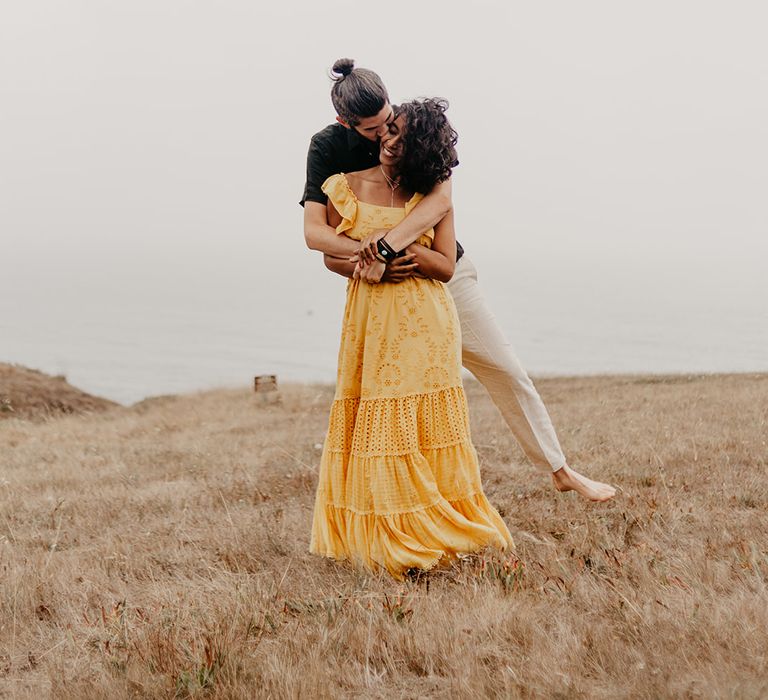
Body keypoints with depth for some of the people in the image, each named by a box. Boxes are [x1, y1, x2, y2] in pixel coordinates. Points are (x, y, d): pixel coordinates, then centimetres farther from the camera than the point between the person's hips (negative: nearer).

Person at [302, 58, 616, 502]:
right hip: (385, 288, -1)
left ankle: (561, 470, 17)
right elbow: (314, 232, -21)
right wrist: (368, 253, -38)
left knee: (508, 372, 3)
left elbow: (442, 199, -29)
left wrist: (390, 241, -45)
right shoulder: (328, 148, -13)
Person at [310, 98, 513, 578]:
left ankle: (436, 529, 8)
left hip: (426, 324, -1)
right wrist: (363, 260, -10)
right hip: (370, 323, 1)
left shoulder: (433, 193, 1)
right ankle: (383, 536, 9)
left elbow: (446, 267, -5)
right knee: (377, 429, 1)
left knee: (428, 428, 0)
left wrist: (393, 245, -17)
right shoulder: (346, 188, 3)